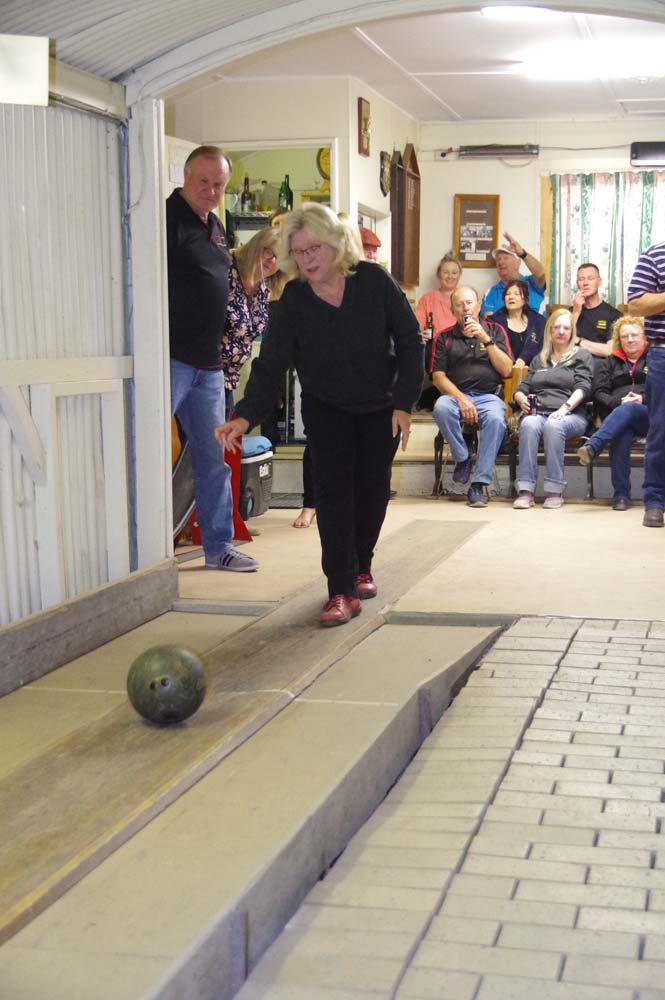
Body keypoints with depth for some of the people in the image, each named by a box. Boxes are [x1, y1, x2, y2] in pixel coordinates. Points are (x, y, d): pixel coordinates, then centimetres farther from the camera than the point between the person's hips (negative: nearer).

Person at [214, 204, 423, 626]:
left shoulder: (374, 281, -17)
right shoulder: (294, 299, -16)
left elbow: (411, 341, -9)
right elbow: (271, 363, -20)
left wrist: (405, 403, -15)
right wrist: (246, 416, -35)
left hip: (381, 405, 1)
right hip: (326, 406, 0)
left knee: (373, 489, 7)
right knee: (333, 488, -14)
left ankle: (361, 566, 32)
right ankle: (342, 591, -15)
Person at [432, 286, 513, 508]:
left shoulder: (495, 331, 13)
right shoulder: (445, 337, 11)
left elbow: (506, 370, 2)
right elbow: (438, 376, 3)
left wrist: (485, 339, -8)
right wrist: (461, 398, -13)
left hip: (488, 395, 0)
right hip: (456, 394, 0)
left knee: (496, 418, -35)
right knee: (441, 408, -35)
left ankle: (479, 484, -29)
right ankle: (462, 458, -11)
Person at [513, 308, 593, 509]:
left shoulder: (582, 356, 16)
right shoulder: (538, 360, 29)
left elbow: (583, 388, 0)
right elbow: (521, 389, 24)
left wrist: (565, 407, -18)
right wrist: (522, 399, -2)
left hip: (571, 416, -3)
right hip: (537, 413, 3)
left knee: (554, 425, -38)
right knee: (529, 424, -34)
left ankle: (555, 490, -36)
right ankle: (525, 489, -39)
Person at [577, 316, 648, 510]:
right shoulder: (612, 362, 25)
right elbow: (599, 393, 13)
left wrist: (643, 399, -11)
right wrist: (619, 402, -7)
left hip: (649, 415, -1)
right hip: (618, 415, 1)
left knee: (628, 410, -38)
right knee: (622, 433, -36)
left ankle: (592, 447, -57)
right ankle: (621, 495, -39)